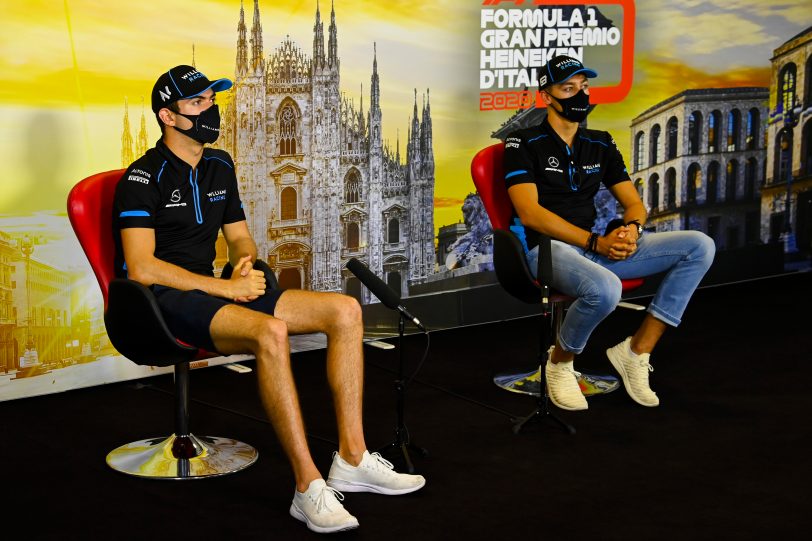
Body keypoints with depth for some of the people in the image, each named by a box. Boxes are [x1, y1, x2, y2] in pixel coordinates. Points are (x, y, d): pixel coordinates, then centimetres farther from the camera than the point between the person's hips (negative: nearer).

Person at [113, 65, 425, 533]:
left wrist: (245, 263, 0)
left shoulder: (219, 166, 16)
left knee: (345, 311, -8)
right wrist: (223, 287, -18)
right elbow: (140, 268, -18)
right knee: (271, 332, -38)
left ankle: (352, 459, -8)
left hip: (213, 291, 8)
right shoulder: (144, 178, -8)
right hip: (164, 302, -8)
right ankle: (309, 486, -34)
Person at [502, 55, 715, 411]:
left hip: (599, 246, 7)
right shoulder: (524, 144, -1)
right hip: (548, 249, -7)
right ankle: (560, 363, -8)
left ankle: (637, 352, -10)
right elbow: (529, 212, -13)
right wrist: (596, 242, -20)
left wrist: (631, 227, -10)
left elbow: (633, 202, 17)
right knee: (605, 288, -41)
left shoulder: (601, 145, 18)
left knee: (700, 247, -7)